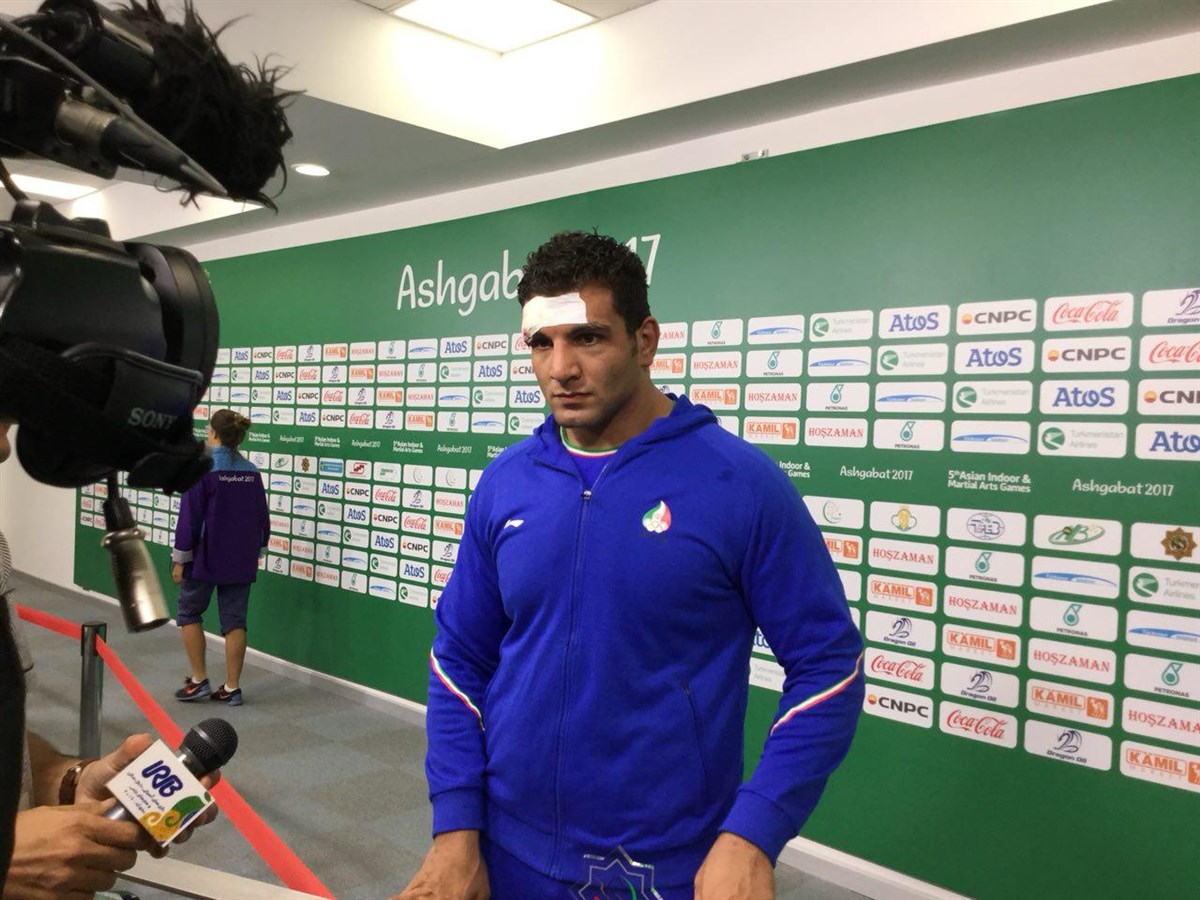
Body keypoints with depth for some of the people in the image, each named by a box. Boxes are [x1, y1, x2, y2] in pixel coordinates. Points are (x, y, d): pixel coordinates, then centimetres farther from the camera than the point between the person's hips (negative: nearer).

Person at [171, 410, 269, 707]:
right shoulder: (252, 472, 4)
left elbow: (190, 515, -12)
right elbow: (262, 518, 8)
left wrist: (180, 559, -5)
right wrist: (256, 553, 18)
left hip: (206, 557, -4)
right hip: (241, 560, 4)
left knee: (189, 614, 14)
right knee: (235, 620, 8)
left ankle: (199, 680, 12)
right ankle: (232, 688, 10)